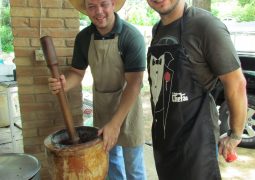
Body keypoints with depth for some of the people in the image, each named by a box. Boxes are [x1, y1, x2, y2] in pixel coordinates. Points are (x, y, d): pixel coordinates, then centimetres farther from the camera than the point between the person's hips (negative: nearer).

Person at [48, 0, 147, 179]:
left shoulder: (132, 36, -21)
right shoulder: (83, 37, -5)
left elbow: (134, 83, -24)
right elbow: (77, 72, 4)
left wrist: (115, 123, -26)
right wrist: (64, 84, -20)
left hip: (128, 103, -4)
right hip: (100, 103, 5)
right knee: (109, 156, 21)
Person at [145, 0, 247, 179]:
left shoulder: (205, 24, -17)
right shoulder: (157, 29, 6)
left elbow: (237, 84, -14)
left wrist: (235, 135, -6)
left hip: (195, 139, -7)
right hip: (161, 136, 7)